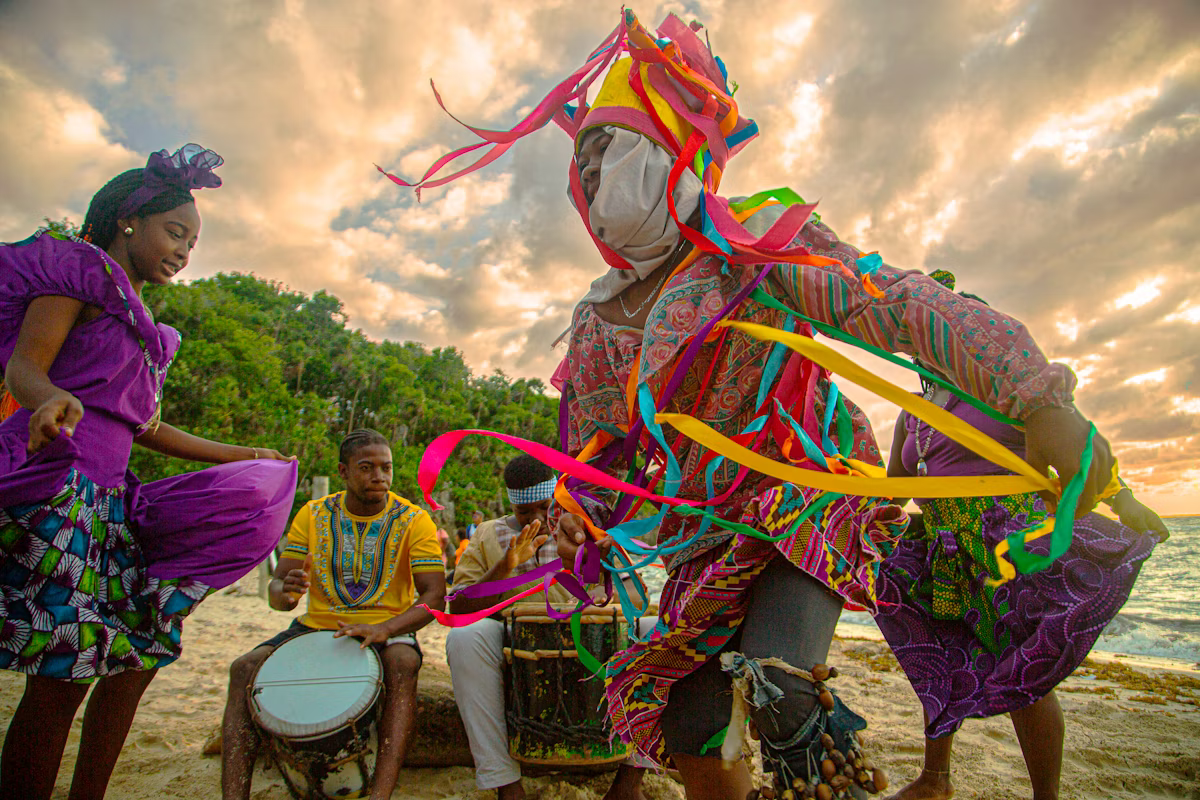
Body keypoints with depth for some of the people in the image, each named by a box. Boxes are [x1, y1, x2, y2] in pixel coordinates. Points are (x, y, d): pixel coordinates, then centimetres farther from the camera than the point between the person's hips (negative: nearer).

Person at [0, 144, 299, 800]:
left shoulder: (138, 319, 25)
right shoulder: (79, 266, 3)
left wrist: (240, 455, 25)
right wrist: (53, 399, -34)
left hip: (108, 494, 9)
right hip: (54, 481, -8)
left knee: (142, 647, 6)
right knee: (62, 672, -9)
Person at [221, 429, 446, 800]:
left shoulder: (413, 520, -7)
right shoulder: (312, 515, 2)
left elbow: (434, 596, -14)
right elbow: (276, 591, 0)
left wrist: (384, 630, -33)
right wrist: (285, 591, -27)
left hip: (388, 629, -3)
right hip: (316, 626, 3)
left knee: (403, 666, -35)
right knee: (244, 668, -19)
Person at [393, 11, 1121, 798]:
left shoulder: (755, 244, -14)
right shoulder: (598, 320, 4)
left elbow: (909, 305, -25)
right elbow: (594, 445, 13)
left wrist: (1041, 403, -35)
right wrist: (579, 511, -6)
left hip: (812, 497, -5)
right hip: (713, 537, 6)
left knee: (779, 692, -29)